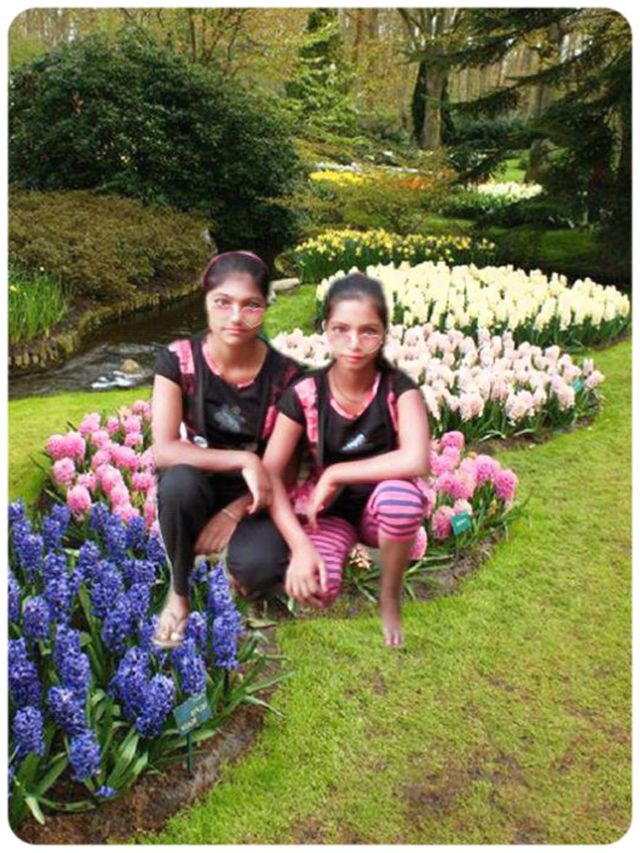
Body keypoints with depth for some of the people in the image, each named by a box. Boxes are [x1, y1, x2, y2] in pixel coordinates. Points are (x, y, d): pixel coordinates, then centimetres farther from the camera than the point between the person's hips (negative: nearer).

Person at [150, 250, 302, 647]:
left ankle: (238, 562, 11)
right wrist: (243, 461, -32)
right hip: (197, 489, 1)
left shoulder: (285, 375, -14)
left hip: (252, 499, 0)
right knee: (180, 480, -36)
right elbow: (163, 451, -23)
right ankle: (179, 591, -6)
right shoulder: (178, 360, -15)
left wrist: (235, 512, -20)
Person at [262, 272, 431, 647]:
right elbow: (270, 475, -16)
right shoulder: (304, 394, -15)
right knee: (315, 588, -31)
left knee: (401, 494, -38)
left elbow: (416, 461, -36)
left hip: (379, 508, 0)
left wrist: (334, 474, -29)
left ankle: (390, 597, -8)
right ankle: (339, 547, 8)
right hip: (328, 510, 1)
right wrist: (300, 546, -29)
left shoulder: (399, 388, -18)